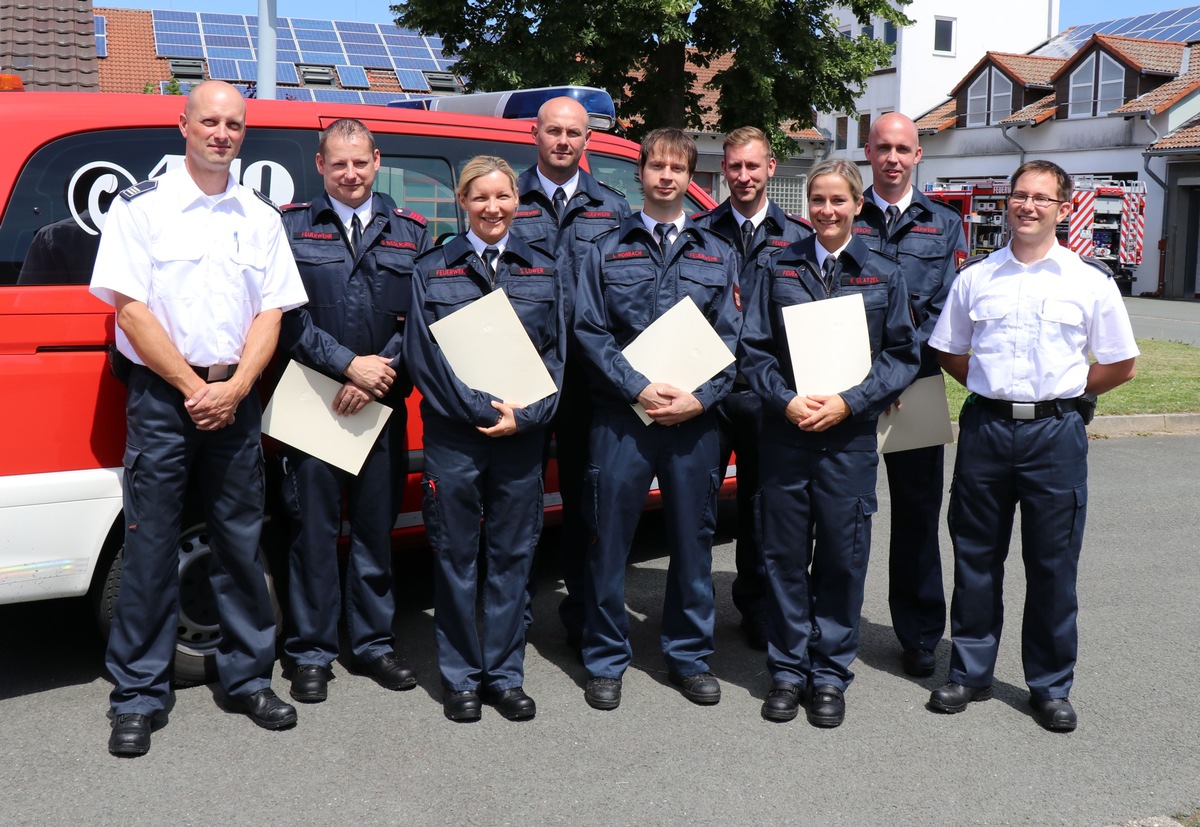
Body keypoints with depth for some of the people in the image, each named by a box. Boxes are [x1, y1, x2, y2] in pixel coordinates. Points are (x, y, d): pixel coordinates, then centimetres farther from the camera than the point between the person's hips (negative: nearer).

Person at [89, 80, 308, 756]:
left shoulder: (261, 218, 10)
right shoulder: (143, 206, 1)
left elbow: (270, 313, 7)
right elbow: (132, 308, -5)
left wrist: (232, 388, -8)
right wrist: (193, 387, -10)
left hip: (235, 398, 3)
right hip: (162, 394, -3)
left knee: (242, 543, 7)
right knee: (151, 547, 0)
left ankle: (249, 679, 20)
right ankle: (140, 697, 10)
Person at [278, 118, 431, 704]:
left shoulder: (411, 232, 11)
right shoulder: (292, 226, 5)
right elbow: (287, 314, -4)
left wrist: (377, 376, -8)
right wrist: (348, 364, -12)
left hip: (384, 405, 2)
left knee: (377, 526, 9)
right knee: (314, 528, 2)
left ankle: (373, 642, 23)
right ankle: (310, 653, 14)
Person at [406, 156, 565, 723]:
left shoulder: (543, 272, 11)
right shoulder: (432, 271, 4)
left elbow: (556, 353, 6)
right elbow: (423, 356, -3)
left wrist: (525, 415, -8)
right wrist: (481, 410, -11)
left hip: (522, 437, 2)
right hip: (453, 436, -2)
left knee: (513, 556, 7)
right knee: (455, 557, 4)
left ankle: (505, 675, 19)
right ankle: (460, 679, 17)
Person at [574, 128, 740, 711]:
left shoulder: (718, 255, 11)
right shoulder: (608, 251, 7)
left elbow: (732, 340, 5)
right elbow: (589, 332, -1)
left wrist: (700, 397, -10)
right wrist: (638, 389, -13)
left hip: (695, 420, 2)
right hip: (620, 416, -1)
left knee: (693, 541, 8)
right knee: (608, 539, 3)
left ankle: (689, 657, 23)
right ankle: (606, 660, 17)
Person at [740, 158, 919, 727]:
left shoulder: (884, 276, 6)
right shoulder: (778, 269, 7)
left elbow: (902, 356, 3)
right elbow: (753, 349, 4)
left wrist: (848, 401, -11)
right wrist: (787, 400, -12)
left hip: (850, 435, 0)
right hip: (785, 430, 1)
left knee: (842, 557, 4)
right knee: (784, 555, 5)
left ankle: (830, 675, 18)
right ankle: (787, 670, 19)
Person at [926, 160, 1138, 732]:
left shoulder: (1091, 280, 1)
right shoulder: (975, 277, 6)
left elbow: (1121, 365, 7)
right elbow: (949, 354, 16)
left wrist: (1061, 393, 3)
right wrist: (996, 387, 7)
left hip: (1056, 433, -1)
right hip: (986, 428, 2)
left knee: (1053, 564, 5)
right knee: (976, 557, 9)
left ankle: (1051, 686, 19)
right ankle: (970, 673, 23)